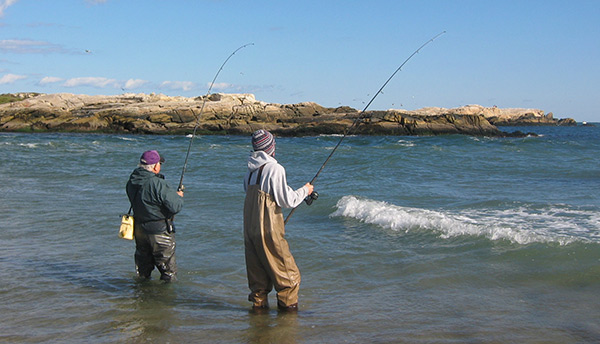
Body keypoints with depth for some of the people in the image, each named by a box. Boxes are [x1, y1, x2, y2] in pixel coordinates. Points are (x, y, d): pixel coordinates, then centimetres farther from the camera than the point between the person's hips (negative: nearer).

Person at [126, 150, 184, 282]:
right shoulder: (158, 184, -25)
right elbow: (175, 207, -23)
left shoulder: (132, 182, -1)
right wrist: (179, 197, 0)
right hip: (159, 232, -7)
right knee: (168, 270, 8)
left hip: (139, 229, 7)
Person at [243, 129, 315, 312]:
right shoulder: (274, 168, -14)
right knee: (288, 273, 3)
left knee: (257, 269, 15)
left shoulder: (251, 170, 9)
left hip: (250, 229, 8)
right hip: (268, 230, -7)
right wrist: (305, 191, 5)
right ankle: (287, 306, 6)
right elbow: (287, 201, -13)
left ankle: (258, 304, 19)